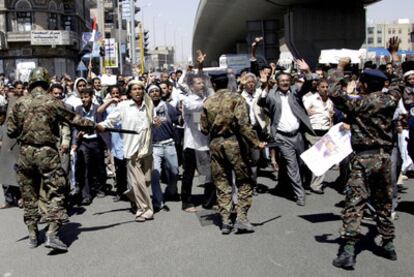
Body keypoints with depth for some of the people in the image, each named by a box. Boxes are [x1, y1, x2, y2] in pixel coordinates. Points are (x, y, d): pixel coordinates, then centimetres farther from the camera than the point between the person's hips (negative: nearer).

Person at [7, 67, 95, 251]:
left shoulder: (20, 103, 2)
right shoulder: (52, 102, -7)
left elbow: (11, 130, 3)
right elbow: (74, 120, -2)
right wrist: (95, 126, 10)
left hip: (25, 152, 4)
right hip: (47, 152, -3)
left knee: (29, 194, 14)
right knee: (55, 192, 1)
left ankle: (33, 235, 20)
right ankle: (52, 234, -9)